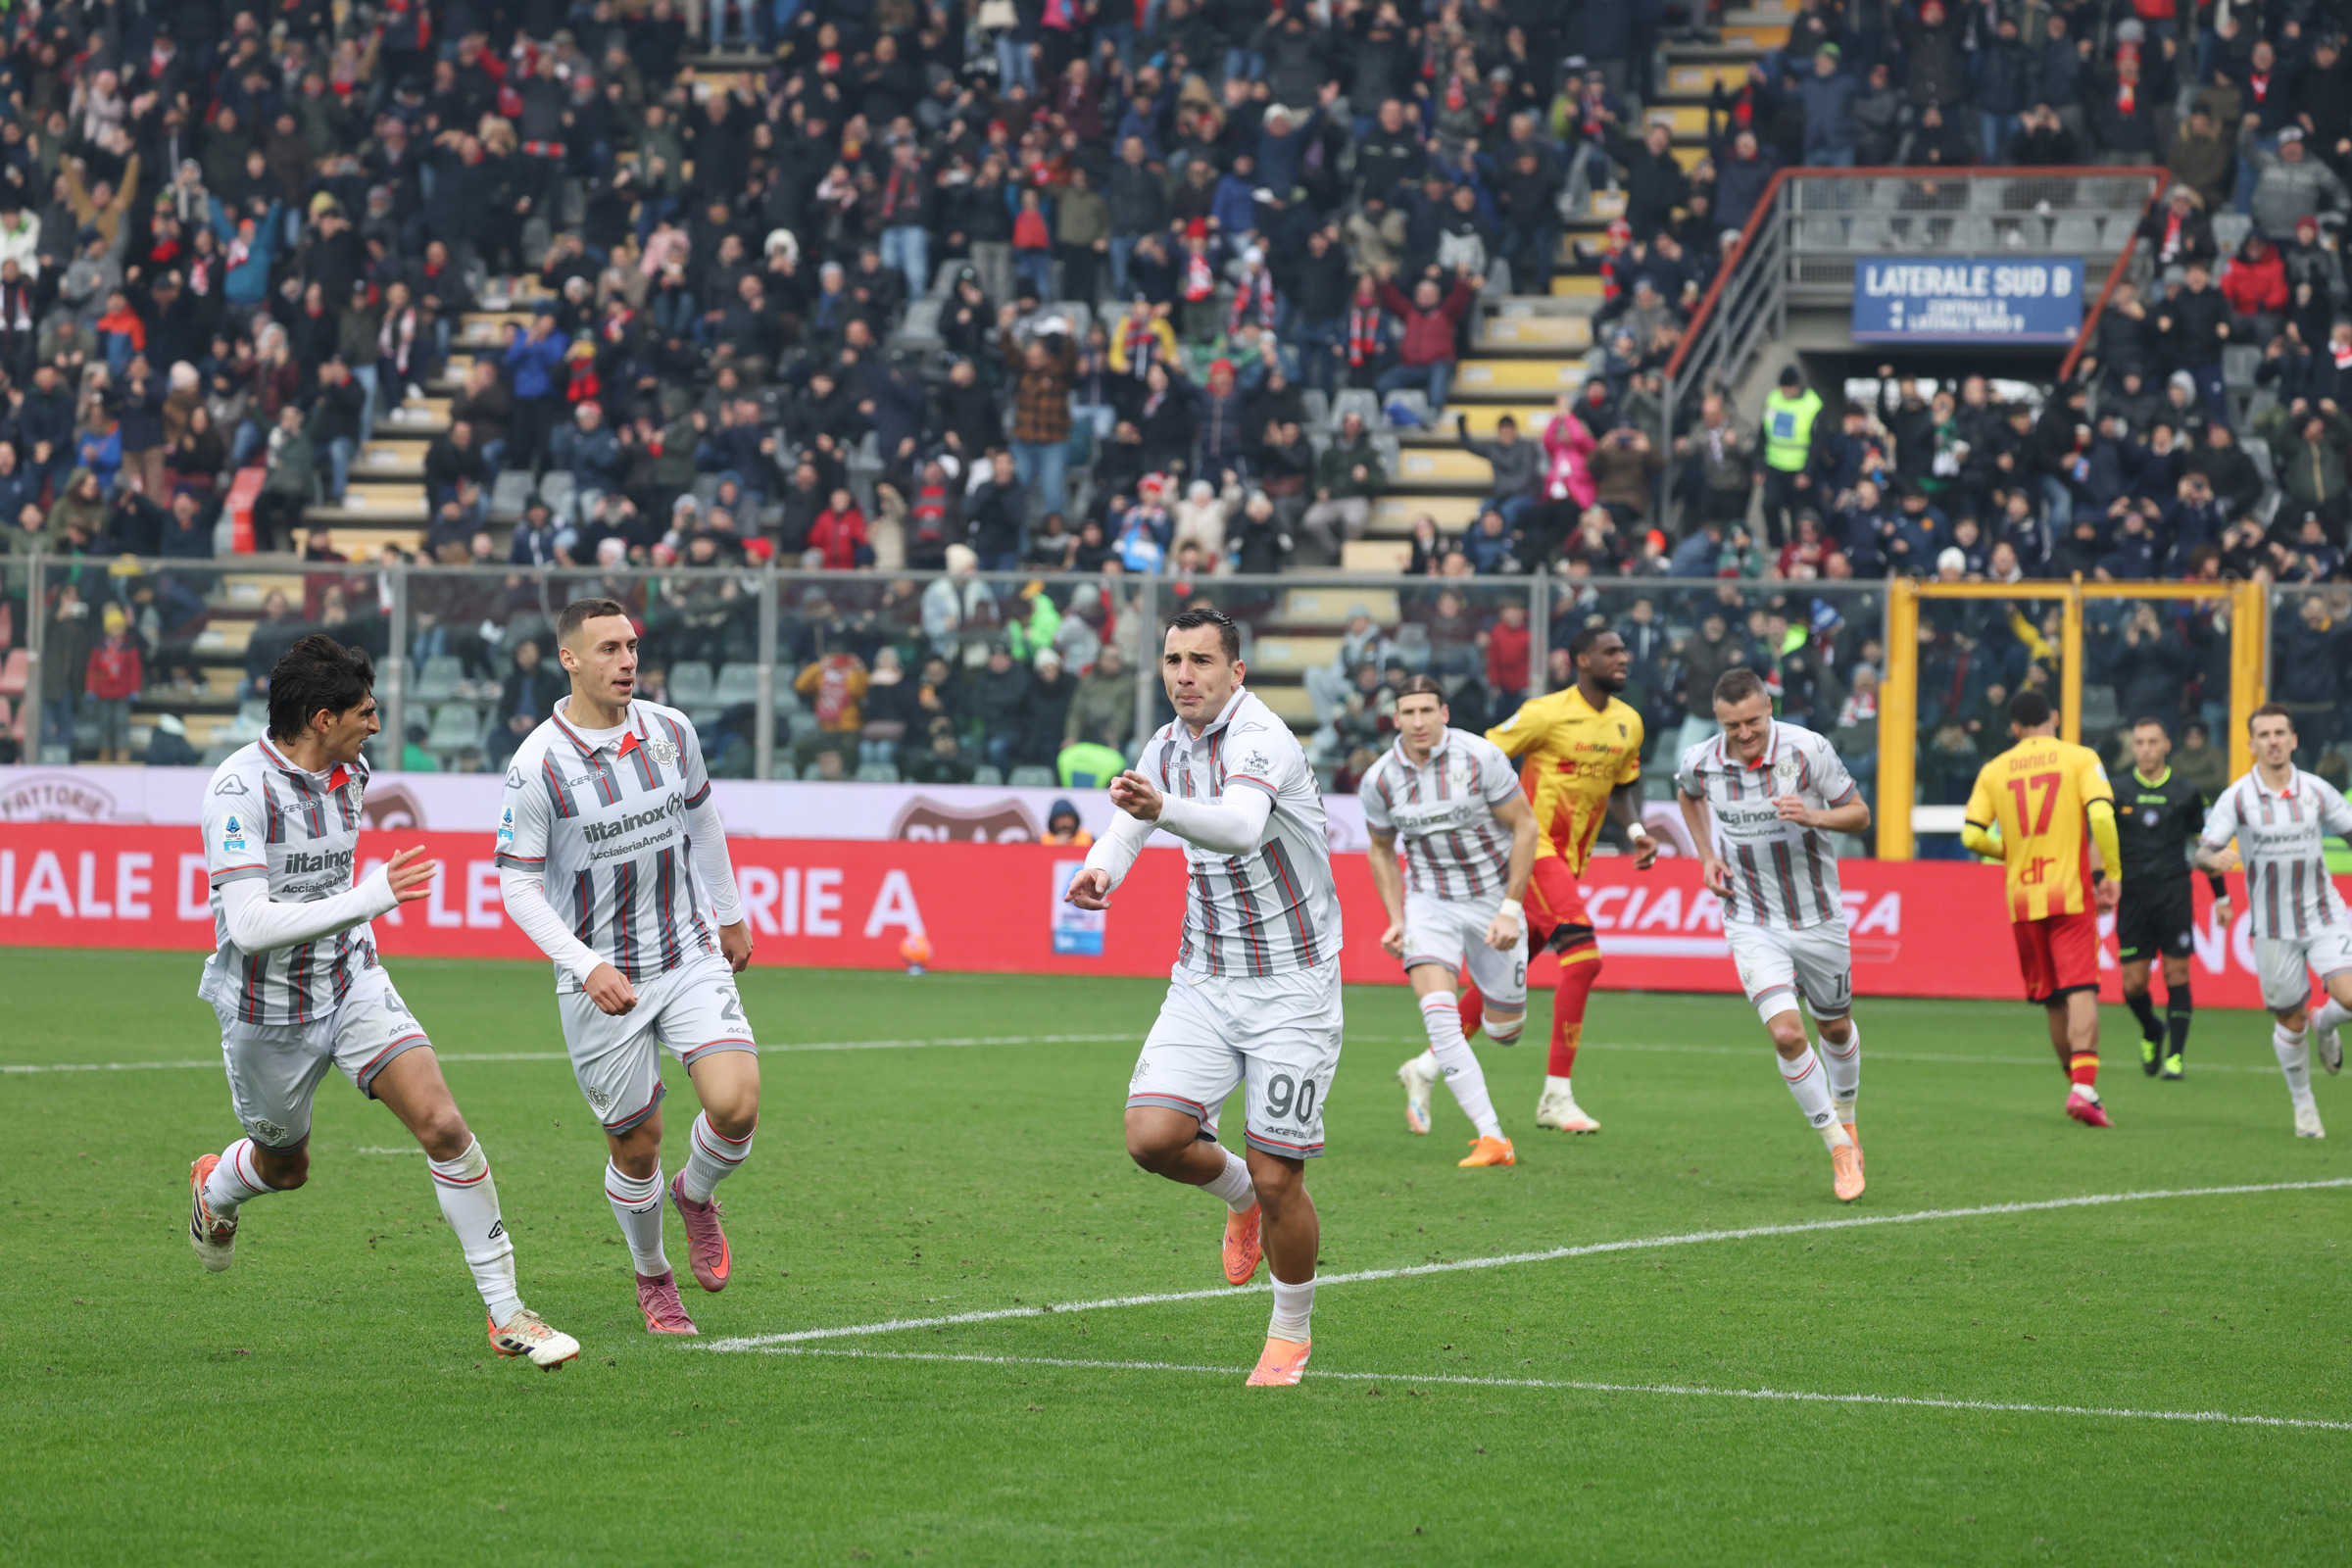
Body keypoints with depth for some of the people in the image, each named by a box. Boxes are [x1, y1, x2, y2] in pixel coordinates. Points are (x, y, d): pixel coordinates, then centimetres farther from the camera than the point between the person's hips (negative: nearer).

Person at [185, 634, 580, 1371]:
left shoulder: (349, 774, 0)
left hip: (352, 986, 4)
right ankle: (214, 1189, 57)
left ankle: (507, 1314, -10)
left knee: (443, 1127, -16)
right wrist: (366, 900, -34)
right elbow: (249, 925, -31)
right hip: (267, 1007, -4)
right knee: (284, 1167, 18)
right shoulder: (240, 786, -23)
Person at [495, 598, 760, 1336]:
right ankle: (652, 1278, 32)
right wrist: (588, 968, -21)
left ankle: (696, 1195, 18)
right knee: (636, 1147, 4)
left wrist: (730, 915, 27)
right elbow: (517, 883, -11)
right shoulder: (538, 764, -14)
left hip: (691, 957, 3)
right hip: (602, 982, -3)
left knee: (736, 1106, -17)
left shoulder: (672, 732, -1)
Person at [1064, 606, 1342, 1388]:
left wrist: (1163, 808, -58)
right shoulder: (1166, 748, 5)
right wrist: (1102, 864, -4)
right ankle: (1237, 1192, 20)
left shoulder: (1260, 737, -19)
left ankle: (1292, 1330, 19)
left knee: (1277, 1180, -5)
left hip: (1291, 988, -6)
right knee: (1153, 1135, -14)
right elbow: (1129, 822, 21)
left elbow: (1241, 826, -39)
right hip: (1204, 979, 6)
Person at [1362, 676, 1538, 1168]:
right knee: (1438, 1013, -22)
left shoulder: (1481, 757, -16)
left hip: (1493, 898, 0)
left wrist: (1511, 910, -13)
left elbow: (1524, 827, -8)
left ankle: (1424, 1071, 39)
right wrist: (1396, 919, -1)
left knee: (1504, 1029, 6)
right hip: (1429, 901, 0)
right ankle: (1491, 1138, -22)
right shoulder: (1379, 781, -7)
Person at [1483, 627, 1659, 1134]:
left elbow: (1621, 788, 22)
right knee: (1583, 956, -20)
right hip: (1533, 846, -8)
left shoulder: (1628, 723, 9)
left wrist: (1634, 831, 4)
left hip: (1570, 859, 8)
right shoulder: (1546, 713, -13)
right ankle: (1556, 1096, -16)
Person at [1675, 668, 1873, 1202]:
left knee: (1836, 1027, 17)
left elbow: (1859, 813, -6)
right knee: (1786, 1034, -17)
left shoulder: (1808, 750, -16)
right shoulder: (1700, 763, -9)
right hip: (1752, 923, 0)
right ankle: (1840, 1150, -4)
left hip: (1817, 917, 0)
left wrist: (1815, 816, -27)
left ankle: (1845, 1117, 46)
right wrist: (1706, 854, 5)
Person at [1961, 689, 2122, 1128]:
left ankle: (2079, 1085, 22)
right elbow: (2101, 815, -14)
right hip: (2071, 894, -3)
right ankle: (2084, 1087, -26)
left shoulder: (1994, 771, 7)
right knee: (2081, 992, -10)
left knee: (2053, 1000, 13)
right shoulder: (2080, 758, 0)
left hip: (2023, 899, 3)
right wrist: (2112, 873, -5)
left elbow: (1972, 836, 1)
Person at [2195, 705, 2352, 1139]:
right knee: (2290, 1020, 5)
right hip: (2274, 928, -1)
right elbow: (2201, 854, -10)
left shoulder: (2317, 791, 0)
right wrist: (2214, 858, -34)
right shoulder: (2237, 798, -6)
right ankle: (2303, 1104, 27)